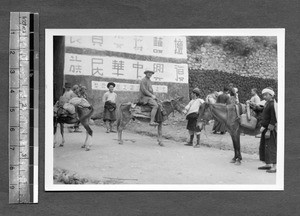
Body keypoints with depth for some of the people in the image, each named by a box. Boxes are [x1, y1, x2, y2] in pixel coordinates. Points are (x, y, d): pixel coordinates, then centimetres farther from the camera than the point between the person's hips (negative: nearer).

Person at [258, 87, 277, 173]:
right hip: (266, 128, 10)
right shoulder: (267, 103, 13)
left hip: (271, 128, -10)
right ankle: (268, 164, 24)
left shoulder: (273, 104, -17)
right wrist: (263, 126, 12)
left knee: (271, 147, -10)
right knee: (264, 146, 14)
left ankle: (274, 166, -8)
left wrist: (269, 130, -21)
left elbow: (273, 119, -20)